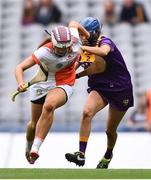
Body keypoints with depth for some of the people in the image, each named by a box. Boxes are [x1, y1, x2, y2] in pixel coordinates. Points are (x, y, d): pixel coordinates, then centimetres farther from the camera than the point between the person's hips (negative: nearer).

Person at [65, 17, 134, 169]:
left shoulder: (105, 42, -18)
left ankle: (108, 155, 41)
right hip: (99, 88, 4)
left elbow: (103, 51, -43)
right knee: (87, 112, -29)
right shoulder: (83, 48, 3)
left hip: (120, 89, -4)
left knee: (110, 131, 9)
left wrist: (81, 47, -41)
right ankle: (81, 154, -33)